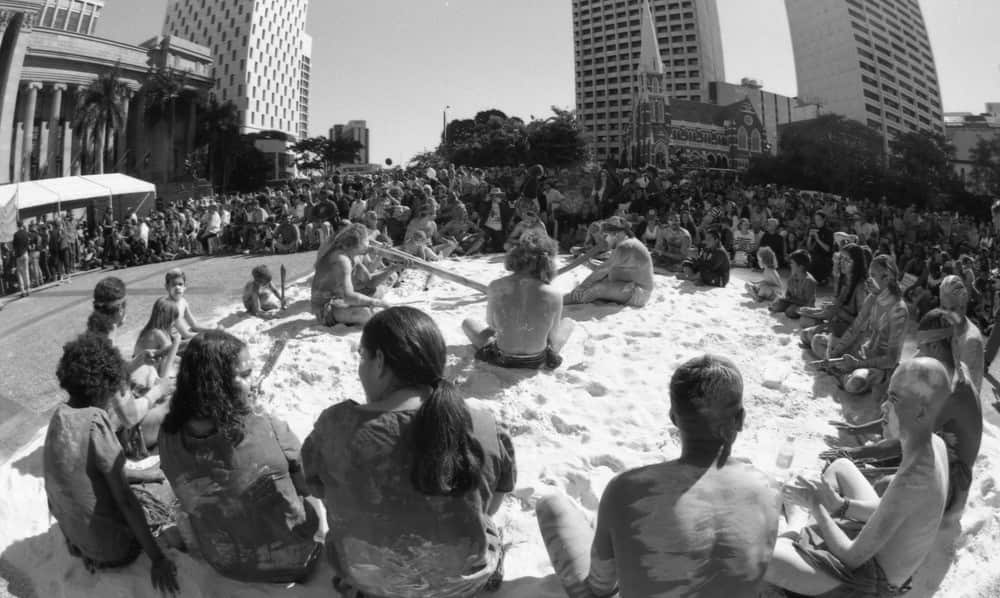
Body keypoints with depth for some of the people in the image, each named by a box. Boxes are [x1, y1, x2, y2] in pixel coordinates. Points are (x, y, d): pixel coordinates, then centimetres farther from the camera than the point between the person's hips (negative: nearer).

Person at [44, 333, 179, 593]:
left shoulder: (60, 415, -4)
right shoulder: (95, 420, -28)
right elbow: (124, 499, -25)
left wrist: (146, 475, 15)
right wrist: (157, 558, -20)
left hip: (72, 531, 7)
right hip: (109, 543, -7)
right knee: (167, 491, 15)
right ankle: (101, 557, 7)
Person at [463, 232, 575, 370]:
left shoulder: (495, 287, -20)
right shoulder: (554, 296, -22)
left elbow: (491, 324, -3)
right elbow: (553, 337, -8)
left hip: (502, 360, 0)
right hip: (538, 362, 0)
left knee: (467, 323, 27)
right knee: (568, 322, 29)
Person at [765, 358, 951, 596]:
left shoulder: (908, 483, -37)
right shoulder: (936, 445, -11)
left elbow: (852, 557, -27)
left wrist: (817, 508, -14)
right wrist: (841, 505, -2)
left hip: (875, 576, -9)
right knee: (840, 467, 27)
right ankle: (799, 530, 29)